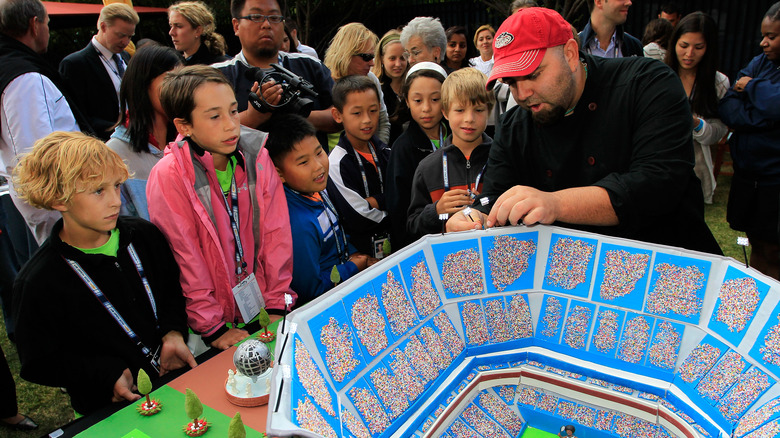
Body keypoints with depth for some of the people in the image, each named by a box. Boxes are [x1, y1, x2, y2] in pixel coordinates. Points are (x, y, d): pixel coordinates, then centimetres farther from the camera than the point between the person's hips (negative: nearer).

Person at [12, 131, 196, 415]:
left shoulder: (143, 235, 2)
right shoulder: (38, 283, -12)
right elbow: (39, 364, -5)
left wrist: (174, 333, -2)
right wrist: (109, 375, -16)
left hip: (176, 374, 4)